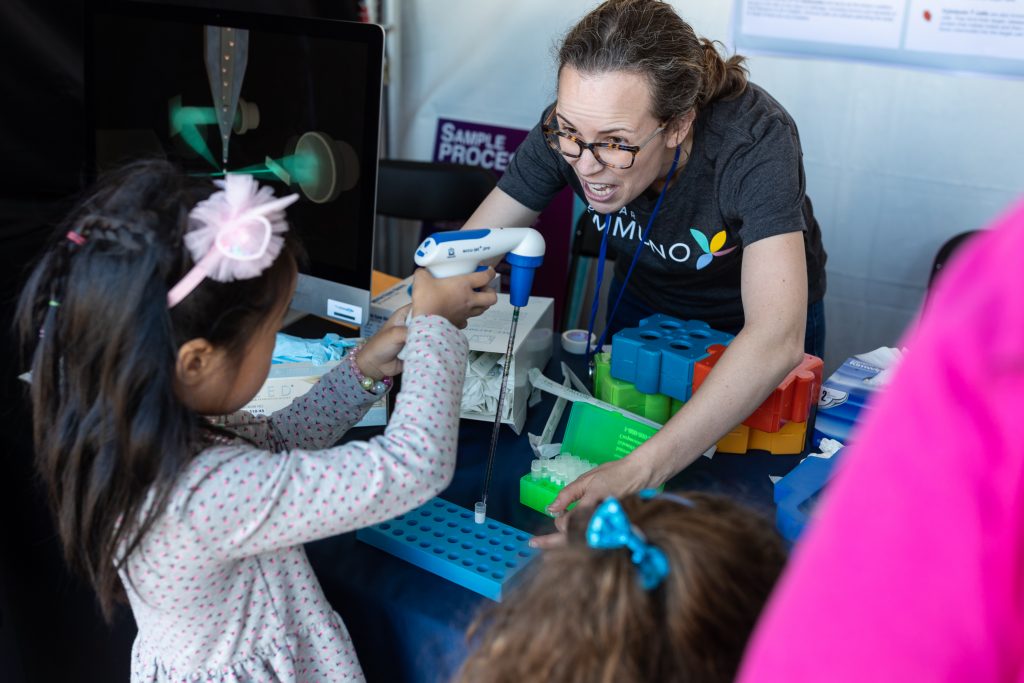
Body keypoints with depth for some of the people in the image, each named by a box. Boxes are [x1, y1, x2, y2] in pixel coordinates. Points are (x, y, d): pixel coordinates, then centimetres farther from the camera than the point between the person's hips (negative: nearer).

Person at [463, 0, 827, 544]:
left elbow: (776, 339, -52)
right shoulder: (572, 128, -29)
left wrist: (642, 470, -62)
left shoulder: (754, 140, -41)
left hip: (750, 324, -3)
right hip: (643, 305, 3)